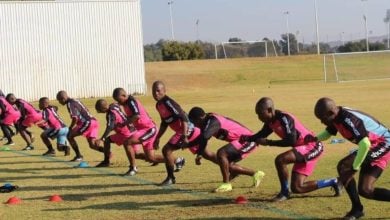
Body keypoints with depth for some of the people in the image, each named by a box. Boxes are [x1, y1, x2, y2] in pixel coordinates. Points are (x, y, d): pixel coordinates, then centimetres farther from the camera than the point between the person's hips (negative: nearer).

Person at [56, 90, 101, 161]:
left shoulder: (70, 104, -7)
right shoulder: (75, 101, 23)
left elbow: (75, 118, -17)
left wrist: (70, 128, -2)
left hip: (88, 123, -9)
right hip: (94, 121, 9)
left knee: (70, 136, 0)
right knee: (92, 145, 10)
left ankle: (79, 156, 3)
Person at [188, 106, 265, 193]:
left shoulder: (213, 122, -24)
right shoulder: (209, 120, 5)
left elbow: (204, 137, -40)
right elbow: (203, 137, 15)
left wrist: (199, 154, -31)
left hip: (247, 140, -10)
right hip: (244, 140, 10)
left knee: (221, 153, -25)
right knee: (227, 165, 14)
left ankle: (226, 184, -14)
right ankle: (256, 174, 30)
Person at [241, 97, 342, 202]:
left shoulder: (284, 118, -25)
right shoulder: (270, 121, 2)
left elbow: (291, 141, -30)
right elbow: (261, 136, 13)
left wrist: (268, 142, -27)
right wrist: (247, 138, -7)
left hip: (312, 147, -10)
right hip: (302, 149, 10)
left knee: (280, 160, -30)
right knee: (297, 188, 8)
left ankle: (284, 192, -10)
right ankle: (333, 182, 22)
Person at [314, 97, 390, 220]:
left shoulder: (348, 119, -30)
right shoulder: (337, 117, -2)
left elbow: (365, 144, -37)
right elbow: (328, 133, 16)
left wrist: (354, 168, -30)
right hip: (373, 147, 9)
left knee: (345, 166, -23)